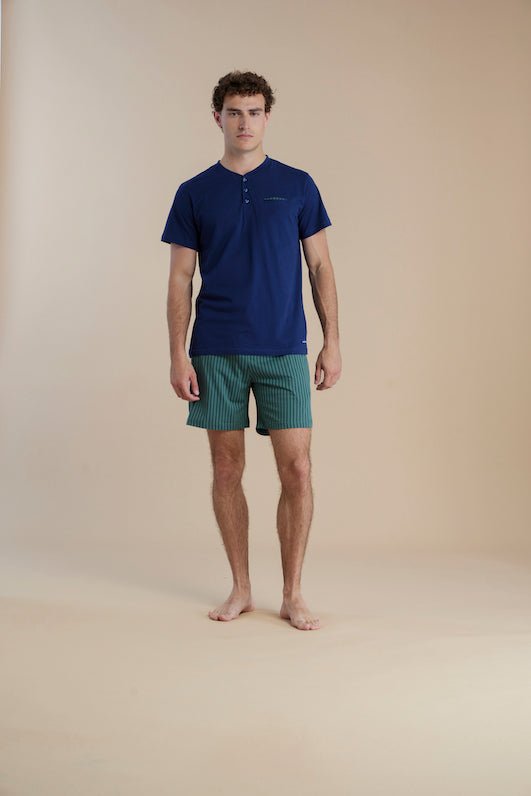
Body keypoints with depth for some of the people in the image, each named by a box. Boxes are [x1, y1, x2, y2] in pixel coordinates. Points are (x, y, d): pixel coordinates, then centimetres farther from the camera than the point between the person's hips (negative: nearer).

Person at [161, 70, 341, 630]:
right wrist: (178, 354, -3)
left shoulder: (297, 185, 7)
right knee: (227, 469, 6)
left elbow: (320, 266, 8)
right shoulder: (194, 193, 7)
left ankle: (292, 595, 10)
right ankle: (240, 589, 20)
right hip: (216, 352, 1)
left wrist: (332, 342, 0)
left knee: (297, 469, -5)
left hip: (284, 351, 0)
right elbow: (180, 278, 5)